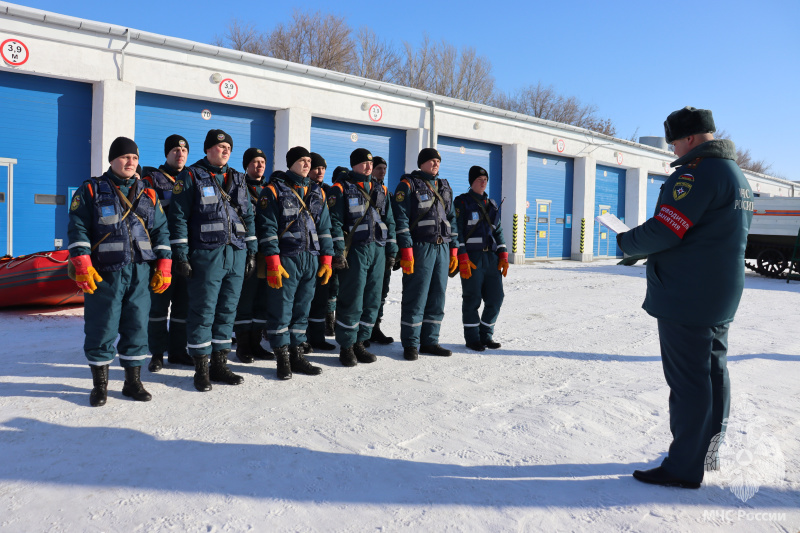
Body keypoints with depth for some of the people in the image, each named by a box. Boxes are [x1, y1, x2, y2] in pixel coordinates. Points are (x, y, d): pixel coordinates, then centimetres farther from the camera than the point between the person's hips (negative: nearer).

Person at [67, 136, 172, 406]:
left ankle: (133, 381, 18)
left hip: (140, 273, 3)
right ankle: (100, 384, 16)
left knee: (137, 326, 6)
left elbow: (161, 231, 14)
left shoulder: (148, 194, 14)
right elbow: (78, 229, -1)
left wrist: (164, 267, 6)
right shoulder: (91, 190, 5)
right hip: (103, 273, -3)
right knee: (102, 328, 2)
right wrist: (82, 266, -11)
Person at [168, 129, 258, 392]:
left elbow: (248, 216, 19)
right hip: (206, 254, -5)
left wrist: (251, 252, 13)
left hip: (237, 255, 5)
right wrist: (181, 254, -10)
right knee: (203, 311, -2)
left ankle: (220, 364, 19)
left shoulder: (238, 179, 17)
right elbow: (178, 217, -3)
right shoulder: (192, 177, 1)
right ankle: (201, 369, 9)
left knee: (227, 310, 9)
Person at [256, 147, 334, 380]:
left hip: (311, 260, 5)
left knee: (302, 309, 10)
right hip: (285, 260, -5)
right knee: (281, 310, -3)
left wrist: (326, 260, 10)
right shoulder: (274, 191, -1)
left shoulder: (317, 193, 16)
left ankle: (297, 355, 19)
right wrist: (273, 264, -13)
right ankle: (282, 358, 8)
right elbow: (267, 229, -7)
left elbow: (324, 228, 17)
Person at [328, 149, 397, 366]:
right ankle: (346, 346, 8)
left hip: (378, 250, 6)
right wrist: (338, 252, -14)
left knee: (372, 301, 8)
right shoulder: (341, 188, 0)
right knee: (352, 301, -5)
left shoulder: (380, 190, 18)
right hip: (355, 250, -6)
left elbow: (389, 221, 20)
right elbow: (335, 222, -7)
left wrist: (391, 249, 14)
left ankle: (359, 342, 20)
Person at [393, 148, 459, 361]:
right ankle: (410, 344, 6)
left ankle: (429, 341, 17)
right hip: (420, 247, -6)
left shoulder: (444, 187, 20)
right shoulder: (408, 185, 0)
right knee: (415, 297, -4)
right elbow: (401, 218, -8)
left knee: (437, 297, 7)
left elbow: (451, 218, 22)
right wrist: (406, 251, -15)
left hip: (442, 248, 6)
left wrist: (454, 250, 15)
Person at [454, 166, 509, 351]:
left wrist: (503, 256, 10)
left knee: (495, 298, 4)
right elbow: (457, 231, -7)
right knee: (472, 300, -1)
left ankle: (486, 335, 19)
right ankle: (472, 338, 12)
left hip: (492, 258, 6)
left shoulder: (492, 205, 19)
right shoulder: (462, 202, 0)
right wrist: (462, 259, -15)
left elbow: (498, 231, 21)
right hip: (472, 258, -6)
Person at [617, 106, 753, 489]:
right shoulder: (737, 175, 17)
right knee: (713, 371, 17)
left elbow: (664, 231, -22)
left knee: (687, 379, -4)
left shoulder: (698, 171, -16)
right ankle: (710, 452, 30)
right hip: (722, 298, 10)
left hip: (686, 298, -10)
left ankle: (684, 467, 5)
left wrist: (625, 242, -5)